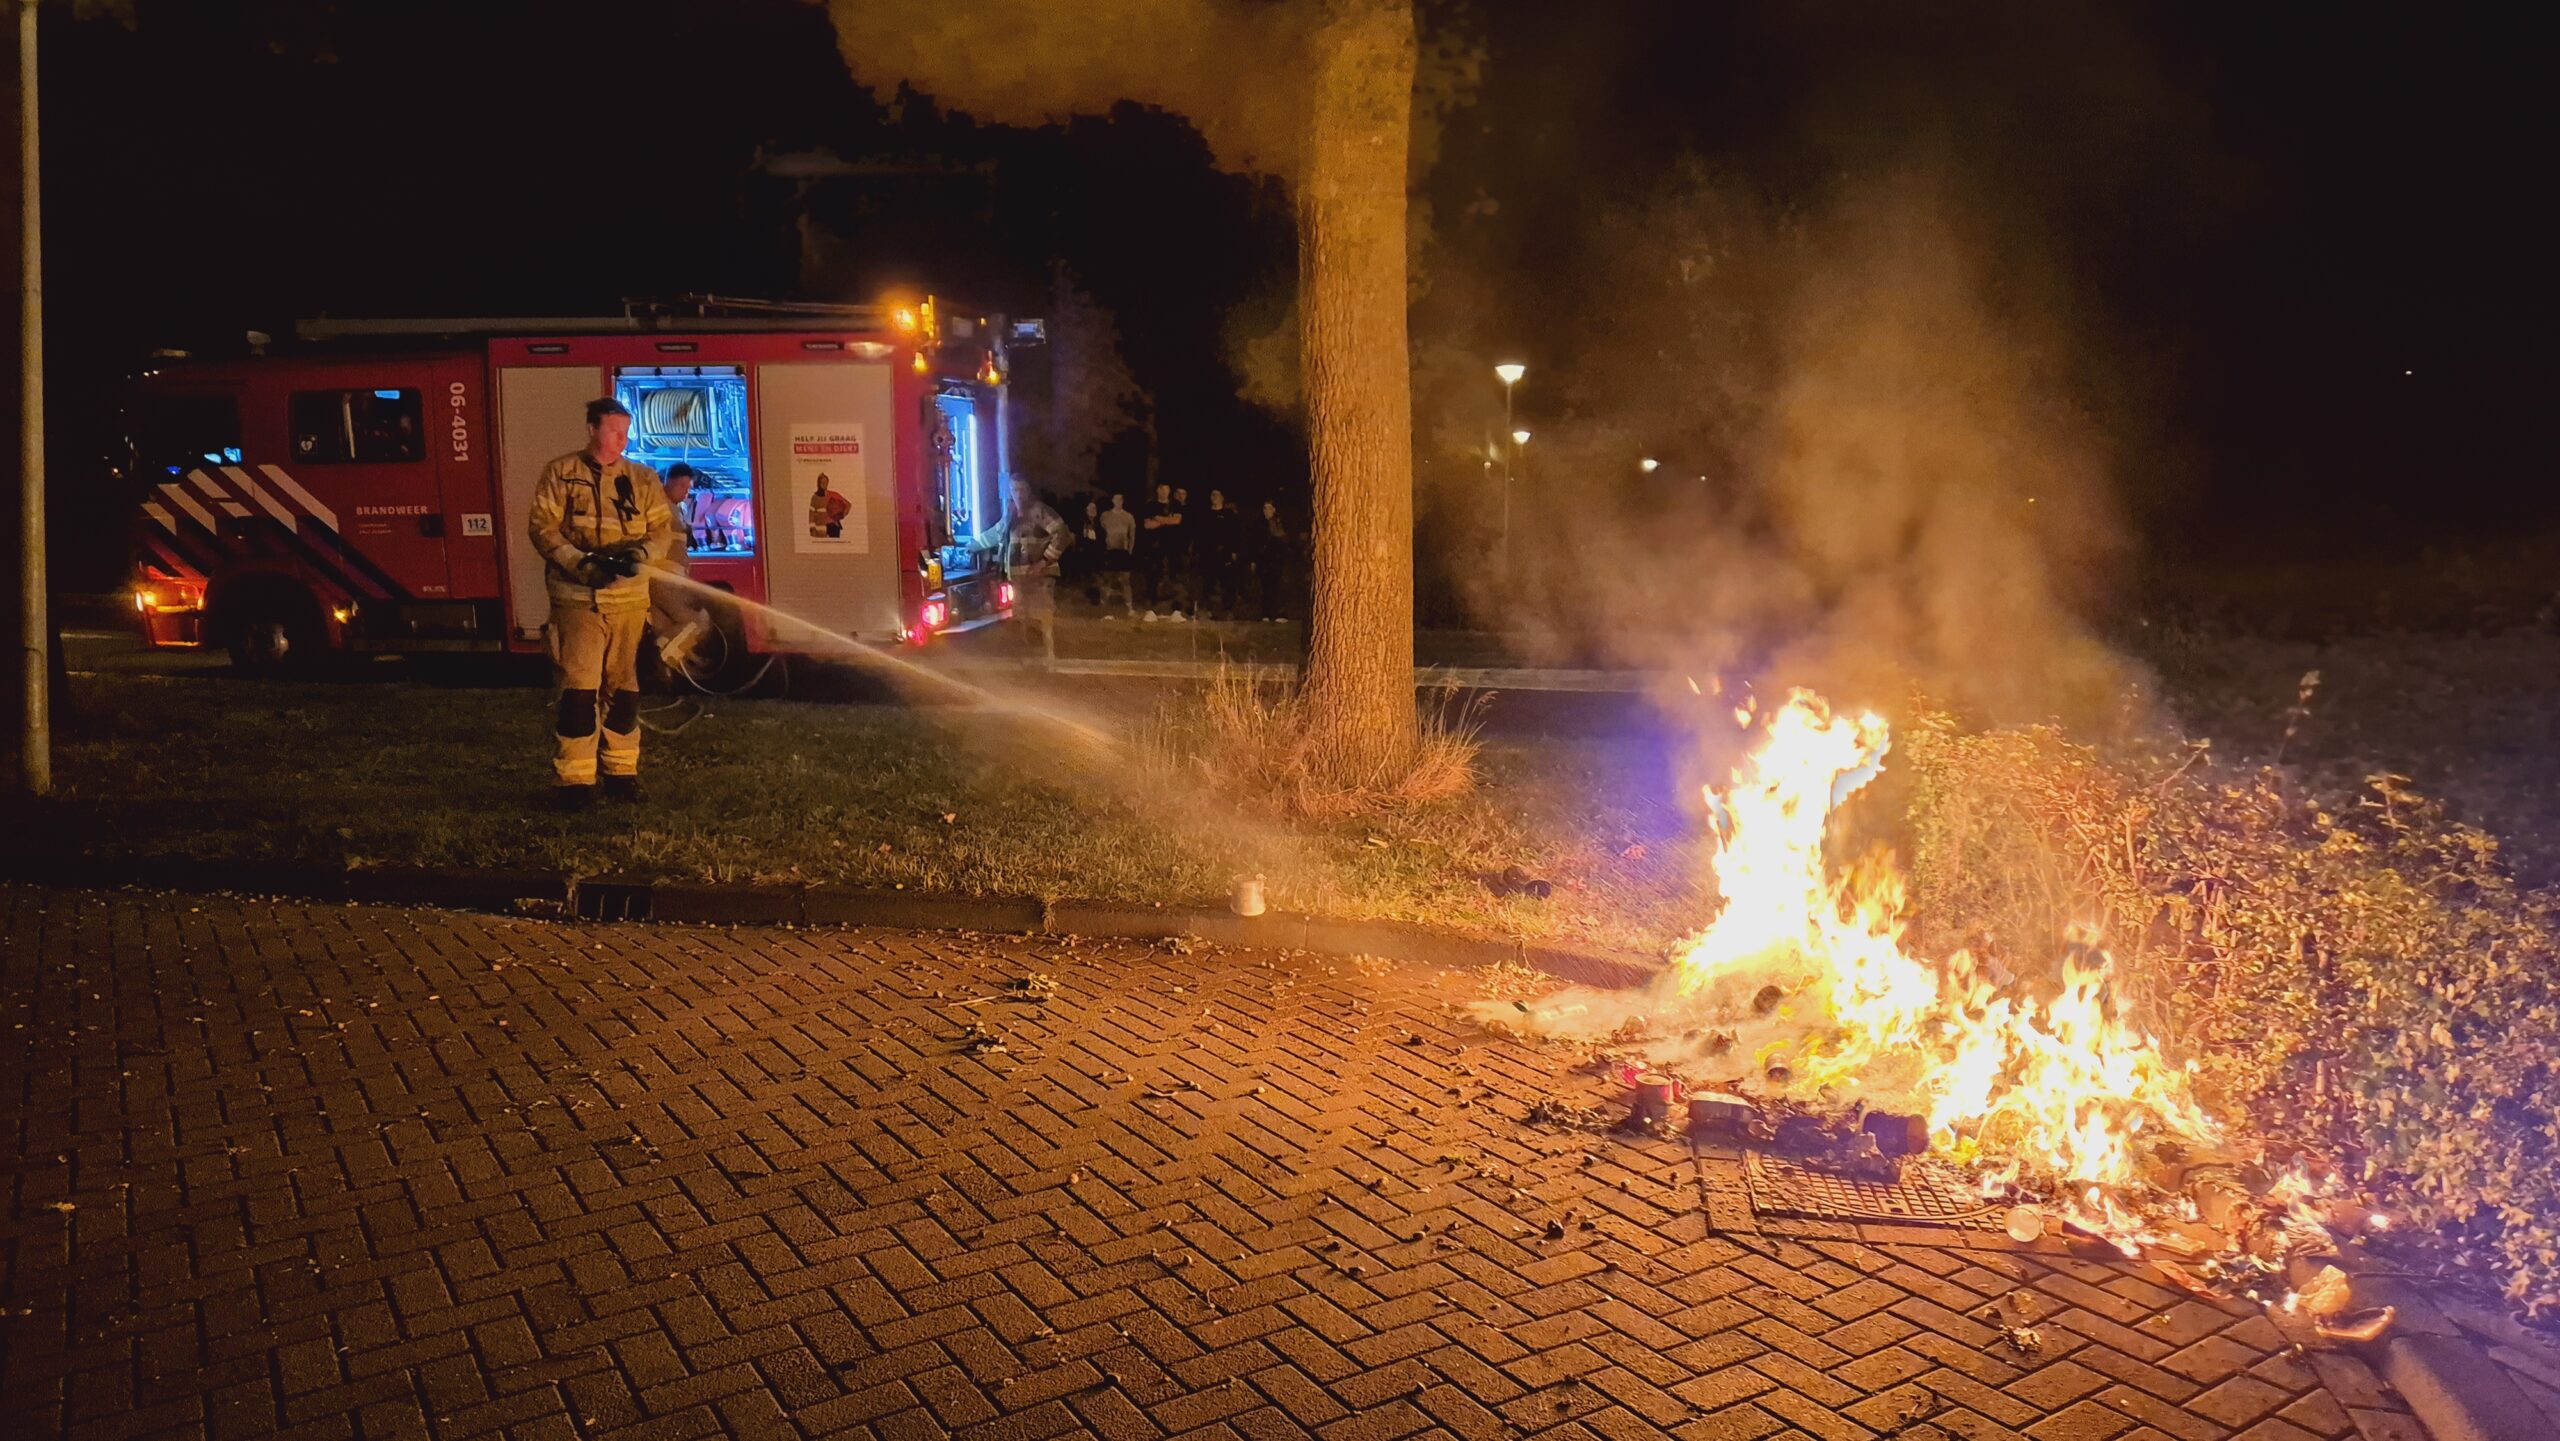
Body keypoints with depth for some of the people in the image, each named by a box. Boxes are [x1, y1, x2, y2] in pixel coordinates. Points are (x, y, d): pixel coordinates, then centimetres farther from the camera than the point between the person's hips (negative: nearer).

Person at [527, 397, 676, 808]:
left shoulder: (643, 479, 9)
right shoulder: (560, 474, 2)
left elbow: (662, 528, 6)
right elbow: (541, 526, -4)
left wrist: (639, 555, -15)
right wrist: (580, 563, -18)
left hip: (630, 600, 3)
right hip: (577, 598, -3)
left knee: (623, 689, 10)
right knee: (578, 688, -6)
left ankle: (622, 771, 21)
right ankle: (573, 779, 1)